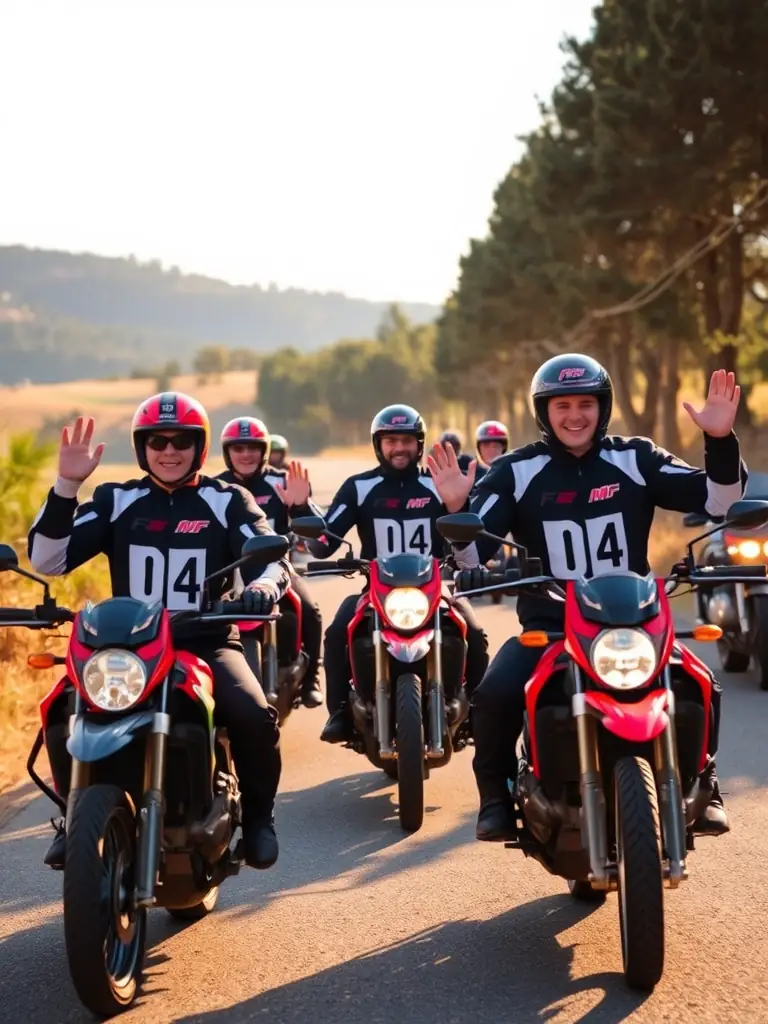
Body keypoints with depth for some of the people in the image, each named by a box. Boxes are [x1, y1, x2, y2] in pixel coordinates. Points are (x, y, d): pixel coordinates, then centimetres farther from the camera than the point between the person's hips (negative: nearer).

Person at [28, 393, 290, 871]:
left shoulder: (229, 501, 5)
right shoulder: (115, 500, 8)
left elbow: (272, 556, -6)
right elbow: (48, 560, -1)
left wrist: (265, 583, -32)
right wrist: (67, 485, -12)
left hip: (208, 642, -1)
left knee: (255, 715, -28)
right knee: (63, 713, -24)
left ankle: (258, 816, 0)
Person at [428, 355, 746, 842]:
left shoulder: (636, 459, 3)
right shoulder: (516, 472, 0)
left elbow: (718, 499, -2)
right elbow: (472, 553, -5)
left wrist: (721, 441, -17)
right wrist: (456, 509, -24)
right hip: (547, 627, -1)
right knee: (495, 693, -27)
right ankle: (497, 796, -1)